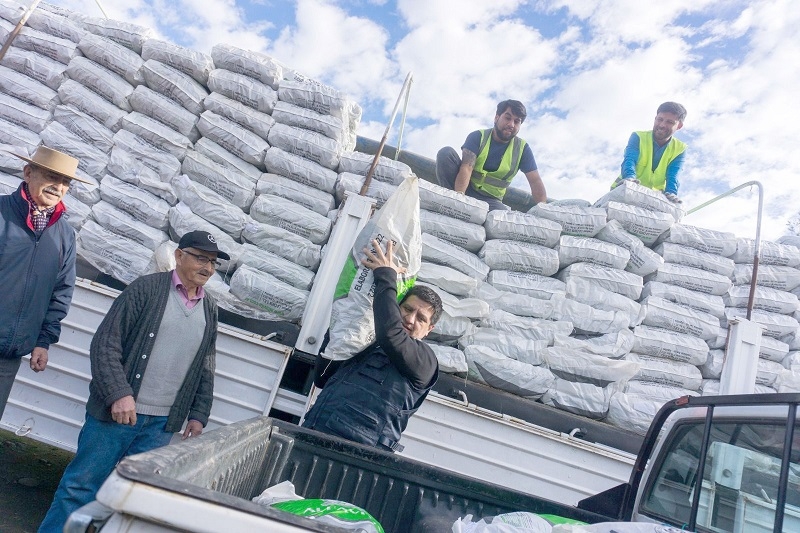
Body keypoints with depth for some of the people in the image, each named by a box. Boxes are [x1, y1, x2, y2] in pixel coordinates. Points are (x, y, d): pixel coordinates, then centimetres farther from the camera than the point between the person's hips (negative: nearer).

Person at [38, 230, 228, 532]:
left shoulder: (210, 310, 9)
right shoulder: (147, 288, -6)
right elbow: (105, 343, -10)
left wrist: (198, 415, 9)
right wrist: (119, 393, -19)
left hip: (162, 424, 4)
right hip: (116, 412, -4)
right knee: (81, 485, 6)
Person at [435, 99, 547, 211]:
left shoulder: (522, 148, -1)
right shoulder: (478, 137, -7)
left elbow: (535, 182, -8)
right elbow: (466, 168, -24)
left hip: (490, 199, 1)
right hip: (466, 189, -1)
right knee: (446, 152, -22)